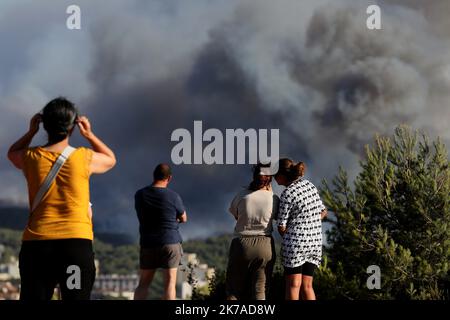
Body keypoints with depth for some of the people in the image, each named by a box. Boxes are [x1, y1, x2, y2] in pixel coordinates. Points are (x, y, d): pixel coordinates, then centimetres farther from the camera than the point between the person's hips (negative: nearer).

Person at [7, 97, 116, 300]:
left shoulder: (30, 158, 5)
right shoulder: (85, 158, 0)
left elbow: (12, 153, 31)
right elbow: (110, 159, 24)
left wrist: (31, 131, 23)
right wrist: (89, 135, 19)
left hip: (36, 245, 2)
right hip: (77, 244, -2)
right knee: (76, 297, -2)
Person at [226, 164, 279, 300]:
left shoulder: (241, 196, -7)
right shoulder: (273, 199, -5)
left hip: (241, 244, 0)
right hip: (265, 246, 0)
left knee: (235, 289, 8)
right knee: (259, 291, 5)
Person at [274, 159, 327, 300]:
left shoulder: (287, 195, -12)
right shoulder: (310, 185, 8)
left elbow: (281, 227, -8)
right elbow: (323, 212, 19)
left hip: (295, 242, -6)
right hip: (315, 242, 6)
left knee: (293, 285, -2)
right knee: (307, 286, 9)